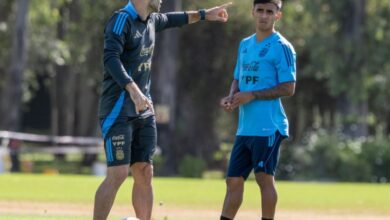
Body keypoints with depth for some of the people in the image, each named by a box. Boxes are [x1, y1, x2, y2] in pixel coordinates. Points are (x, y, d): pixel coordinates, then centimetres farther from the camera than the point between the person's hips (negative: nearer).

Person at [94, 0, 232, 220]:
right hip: (119, 110, -8)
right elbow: (111, 59, -28)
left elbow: (170, 19, 37)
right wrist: (133, 90, -40)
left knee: (145, 174, 7)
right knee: (118, 174, -14)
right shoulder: (122, 20, -14)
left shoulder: (151, 20, 13)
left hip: (144, 111, 8)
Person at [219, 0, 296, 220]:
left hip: (268, 126, -7)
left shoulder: (281, 47, -7)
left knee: (264, 177, -5)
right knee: (234, 180, 9)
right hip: (244, 126, 7)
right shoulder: (245, 45, 16)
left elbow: (288, 88, -12)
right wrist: (231, 97, 3)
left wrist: (252, 96, -15)